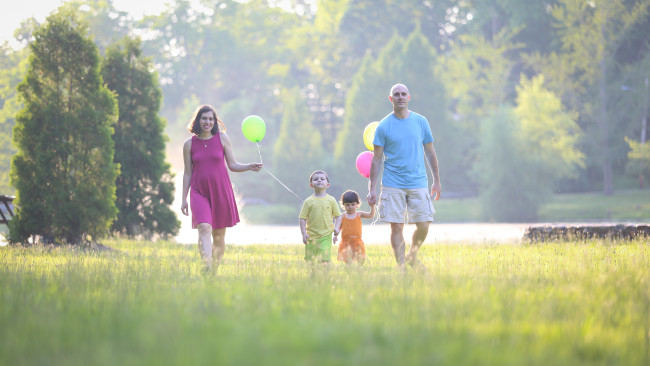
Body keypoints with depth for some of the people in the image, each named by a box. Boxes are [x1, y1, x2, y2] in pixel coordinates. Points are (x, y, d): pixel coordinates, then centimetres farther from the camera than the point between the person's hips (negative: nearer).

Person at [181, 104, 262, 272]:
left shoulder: (222, 138, 3)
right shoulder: (189, 144, 4)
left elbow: (232, 165, 6)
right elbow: (187, 173, 8)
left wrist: (249, 167, -13)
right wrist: (184, 199, 7)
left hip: (221, 191, 1)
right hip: (199, 192, -1)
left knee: (219, 235, 6)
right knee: (205, 228, -22)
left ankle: (215, 269, 22)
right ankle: (207, 268, -32)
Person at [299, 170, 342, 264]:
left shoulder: (331, 200, 3)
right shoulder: (308, 201, 1)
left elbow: (338, 216, 8)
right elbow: (303, 218, 2)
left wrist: (336, 228, -8)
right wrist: (304, 233, -8)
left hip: (326, 235, -1)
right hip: (311, 236, 1)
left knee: (325, 259, -15)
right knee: (309, 260, 6)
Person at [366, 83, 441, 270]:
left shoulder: (421, 122, 6)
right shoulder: (384, 126, 1)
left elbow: (430, 152, 15)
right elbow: (376, 159, 2)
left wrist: (436, 181, 14)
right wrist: (372, 189, -3)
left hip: (418, 183, 2)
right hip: (393, 185, -2)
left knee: (423, 227, -2)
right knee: (396, 227, -4)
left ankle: (412, 257, 24)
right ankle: (401, 267, 5)